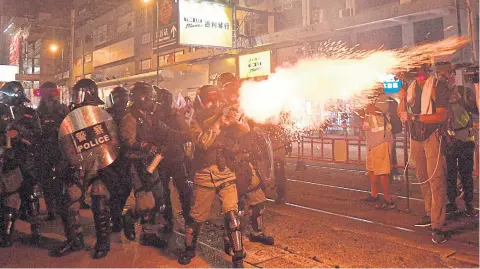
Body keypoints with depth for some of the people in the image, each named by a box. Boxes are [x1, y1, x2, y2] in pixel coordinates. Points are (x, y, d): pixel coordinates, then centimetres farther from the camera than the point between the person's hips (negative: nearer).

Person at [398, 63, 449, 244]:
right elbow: (402, 114, 12)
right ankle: (430, 214, 24)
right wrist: (402, 99, -6)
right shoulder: (411, 87, 11)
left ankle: (437, 225, -10)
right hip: (416, 136, 6)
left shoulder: (438, 85, -7)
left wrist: (414, 117, -22)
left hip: (432, 135, -6)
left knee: (435, 178, -11)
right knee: (423, 178, 12)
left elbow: (441, 116, -16)